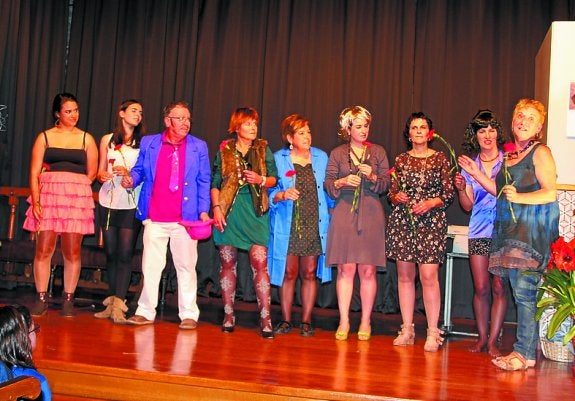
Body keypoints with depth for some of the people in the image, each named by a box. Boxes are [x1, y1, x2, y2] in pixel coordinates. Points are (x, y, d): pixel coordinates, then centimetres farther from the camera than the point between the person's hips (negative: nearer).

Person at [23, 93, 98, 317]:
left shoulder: (86, 139, 11)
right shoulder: (44, 137, 10)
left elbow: (91, 173, 11)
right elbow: (34, 172, 4)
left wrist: (73, 188, 2)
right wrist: (36, 201, -6)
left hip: (77, 198, 0)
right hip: (48, 197, 0)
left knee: (72, 251, -1)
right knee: (43, 249, -3)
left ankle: (68, 300, 8)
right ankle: (42, 299, 7)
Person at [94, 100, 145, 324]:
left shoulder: (143, 143, 5)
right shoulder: (108, 140, 12)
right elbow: (100, 170, 17)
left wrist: (128, 172, -15)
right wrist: (102, 176, -5)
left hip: (131, 204, -2)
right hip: (108, 202, 3)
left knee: (125, 254, -9)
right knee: (110, 253, 6)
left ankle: (118, 304, -12)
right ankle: (112, 301, 13)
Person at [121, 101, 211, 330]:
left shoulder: (199, 147, 6)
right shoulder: (148, 143, 8)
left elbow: (204, 181, 5)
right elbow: (139, 170, 14)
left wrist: (204, 210, -4)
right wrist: (131, 180, -9)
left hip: (186, 217, -1)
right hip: (154, 217, 1)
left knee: (186, 266, 4)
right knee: (150, 265, 6)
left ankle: (189, 315, 13)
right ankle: (146, 312, 17)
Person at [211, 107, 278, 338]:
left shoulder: (263, 149, 10)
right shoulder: (224, 150, 8)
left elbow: (274, 178, 11)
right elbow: (215, 184, 6)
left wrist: (261, 180, -10)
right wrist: (216, 208, -5)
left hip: (255, 210, 0)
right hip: (229, 210, 1)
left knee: (260, 262, -9)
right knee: (227, 263, 3)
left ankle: (265, 319, -7)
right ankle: (228, 315, 14)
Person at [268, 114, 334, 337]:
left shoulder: (321, 157, 10)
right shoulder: (278, 159, 3)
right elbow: (269, 192, 1)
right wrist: (283, 195, -17)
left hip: (315, 225, 2)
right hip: (288, 225, -1)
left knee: (309, 273, 5)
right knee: (288, 273, 2)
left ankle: (306, 321, 14)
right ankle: (286, 320, 15)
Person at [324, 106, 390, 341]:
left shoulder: (378, 152, 11)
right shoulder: (337, 154, 10)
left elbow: (386, 184, 7)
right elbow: (327, 184, 6)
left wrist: (373, 177, -11)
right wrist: (342, 182, -13)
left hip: (371, 215, 1)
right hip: (344, 214, 0)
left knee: (368, 270, 0)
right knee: (346, 269, -3)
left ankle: (366, 322, 10)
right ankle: (344, 321, 5)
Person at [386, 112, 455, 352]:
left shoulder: (440, 159, 4)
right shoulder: (400, 160, 12)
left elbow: (449, 195, 3)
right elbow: (392, 193, 16)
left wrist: (430, 203, -13)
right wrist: (396, 197, -6)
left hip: (431, 222, -3)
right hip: (402, 222, 3)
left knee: (428, 276, -10)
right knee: (404, 276, 4)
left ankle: (433, 332, -2)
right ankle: (407, 329, 13)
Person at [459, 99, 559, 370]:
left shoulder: (540, 152, -2)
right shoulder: (509, 154, 20)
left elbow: (550, 193, -10)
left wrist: (520, 197, -22)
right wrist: (476, 174, 19)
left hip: (533, 228, -7)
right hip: (510, 227, 7)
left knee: (524, 290, -9)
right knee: (520, 291, 5)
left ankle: (525, 353, -5)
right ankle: (525, 350, 9)